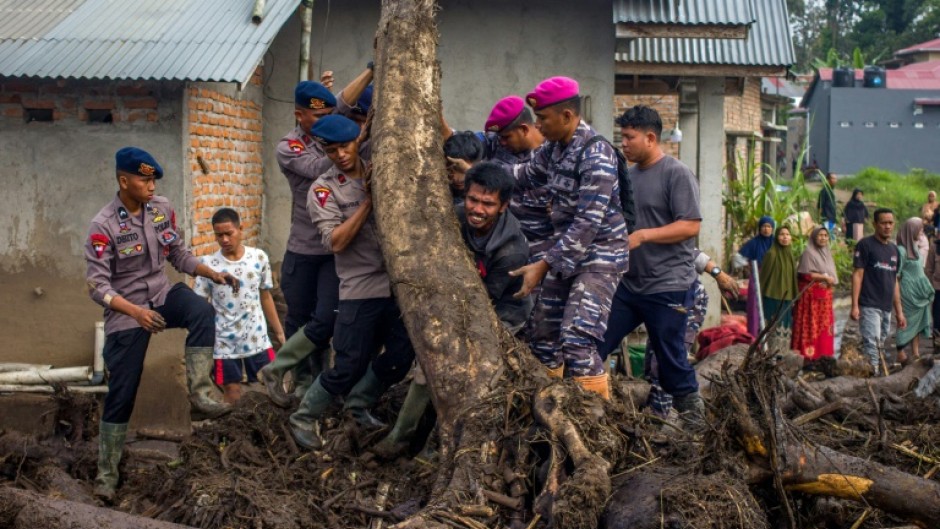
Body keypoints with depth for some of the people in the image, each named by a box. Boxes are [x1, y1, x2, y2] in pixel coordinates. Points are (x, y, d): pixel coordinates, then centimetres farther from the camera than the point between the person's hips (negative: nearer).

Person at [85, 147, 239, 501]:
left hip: (162, 294, 4)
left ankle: (199, 395, -25)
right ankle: (106, 474, 15)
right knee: (121, 394, 1)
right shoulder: (103, 226, -18)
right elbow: (97, 287, -20)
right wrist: (136, 311, -35)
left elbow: (179, 256, 8)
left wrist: (213, 274, -6)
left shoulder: (162, 209, -4)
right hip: (125, 311, -4)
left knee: (202, 313, -31)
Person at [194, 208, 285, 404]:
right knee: (233, 398, 7)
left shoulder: (259, 257, -2)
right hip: (225, 344, -2)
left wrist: (279, 331, 10)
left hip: (258, 339, 2)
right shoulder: (207, 264, -8)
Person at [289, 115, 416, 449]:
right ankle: (304, 419, 18)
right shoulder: (324, 189, -3)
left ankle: (358, 407, 30)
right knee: (348, 368, -4)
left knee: (401, 357, 7)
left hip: (399, 282, 5)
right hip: (360, 288, -5)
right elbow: (335, 241, -15)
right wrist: (369, 200, -16)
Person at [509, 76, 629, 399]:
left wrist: (544, 265, -26)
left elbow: (588, 223, -26)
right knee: (541, 334, 13)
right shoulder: (554, 147, 3)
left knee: (576, 342, -20)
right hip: (568, 253, 9)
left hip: (600, 256, -9)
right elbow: (528, 175, 23)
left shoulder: (596, 156, -23)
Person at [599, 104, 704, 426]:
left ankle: (695, 420, 17)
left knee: (671, 360, 1)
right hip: (630, 284, 8)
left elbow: (691, 225, -18)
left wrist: (643, 236, -22)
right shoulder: (630, 174, 12)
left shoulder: (677, 173, -11)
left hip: (669, 287, -7)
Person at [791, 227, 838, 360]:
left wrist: (831, 281, 3)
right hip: (811, 295, -8)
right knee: (810, 325, -8)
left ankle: (821, 353, 10)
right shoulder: (808, 252, -7)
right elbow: (805, 274, -14)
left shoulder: (826, 253, 17)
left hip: (825, 295, 8)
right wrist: (824, 277, -14)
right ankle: (809, 355, -7)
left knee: (824, 325, 7)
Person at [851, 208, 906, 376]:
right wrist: (854, 305, -15)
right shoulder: (865, 244, -3)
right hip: (869, 306, -6)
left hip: (886, 308, 7)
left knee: (880, 347, 10)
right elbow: (857, 275, -7)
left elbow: (894, 281, 20)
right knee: (872, 346, -14)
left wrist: (899, 311, 17)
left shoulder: (893, 249, 17)